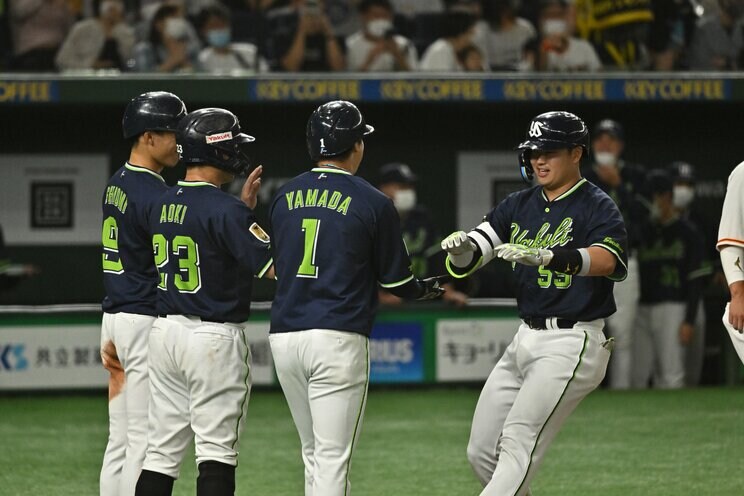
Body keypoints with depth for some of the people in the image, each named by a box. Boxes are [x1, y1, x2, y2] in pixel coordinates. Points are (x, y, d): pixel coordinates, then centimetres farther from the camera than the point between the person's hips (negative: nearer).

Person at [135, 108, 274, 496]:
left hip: (166, 330, 7)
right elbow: (272, 268, -18)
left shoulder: (164, 204, 9)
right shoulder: (224, 209, -16)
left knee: (162, 449, 10)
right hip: (214, 335, -7)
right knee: (216, 449, -4)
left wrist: (244, 209, 19)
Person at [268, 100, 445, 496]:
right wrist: (424, 289, 25)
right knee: (333, 459, -6)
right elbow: (397, 280, 2)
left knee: (314, 454, 17)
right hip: (338, 338, -5)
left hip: (284, 336, 5)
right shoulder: (373, 203, -4)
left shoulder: (284, 197, 11)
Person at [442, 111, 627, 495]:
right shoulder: (519, 206, 12)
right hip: (526, 340, 8)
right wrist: (460, 248, -22)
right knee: (482, 452, 7)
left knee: (519, 443, -19)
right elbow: (466, 261, 4)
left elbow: (607, 260, -29)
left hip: (573, 343, -8)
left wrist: (547, 256, -45)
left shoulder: (597, 207, -8)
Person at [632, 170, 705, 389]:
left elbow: (695, 281, -4)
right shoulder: (643, 231, 15)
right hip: (642, 310, 5)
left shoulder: (688, 233, 0)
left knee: (670, 377, -10)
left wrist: (689, 321, -11)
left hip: (673, 307, -5)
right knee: (636, 376, 0)